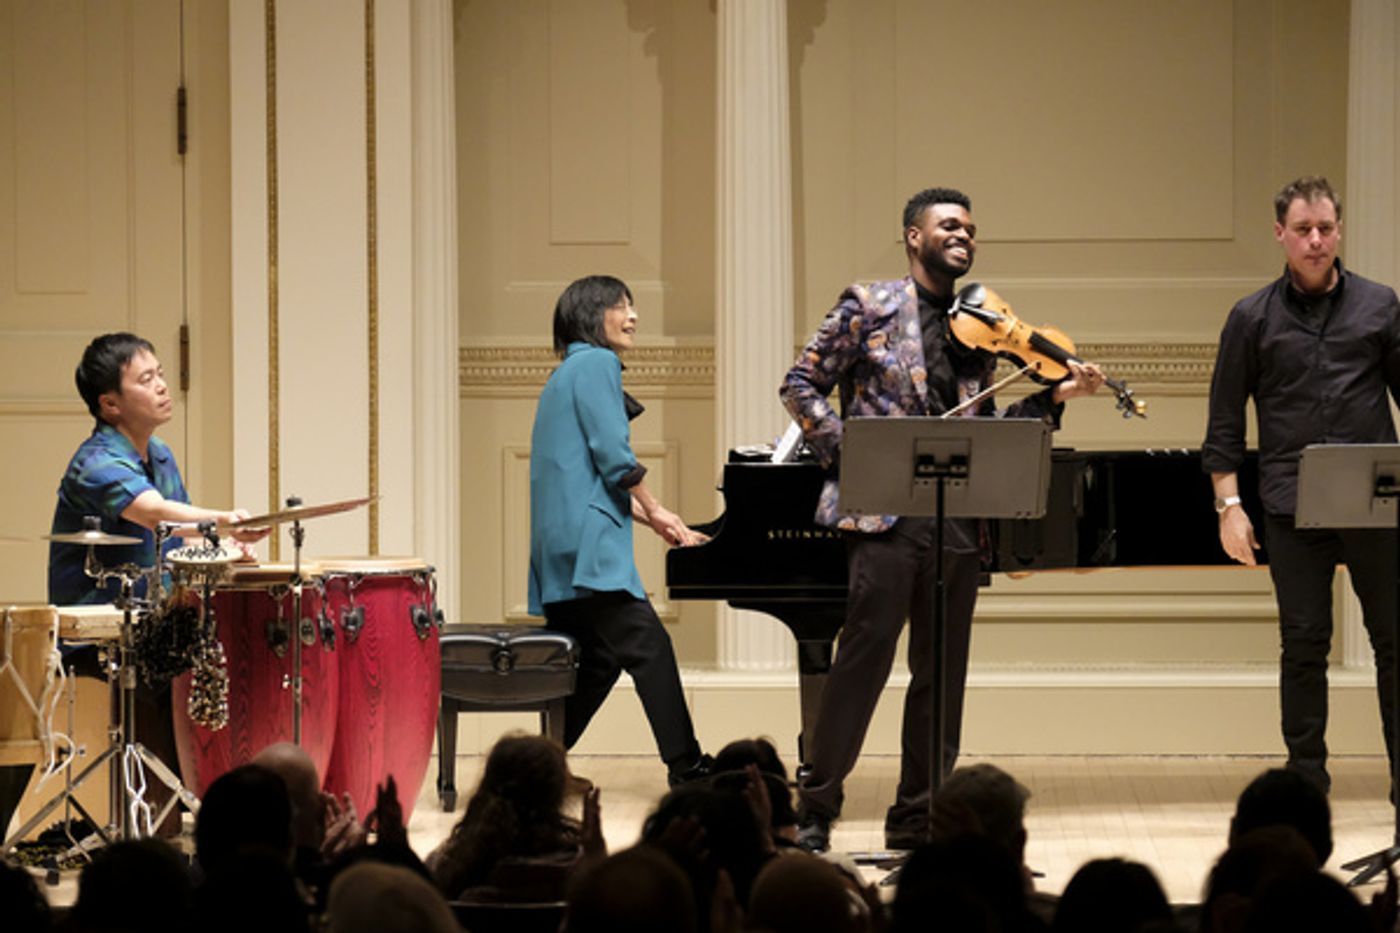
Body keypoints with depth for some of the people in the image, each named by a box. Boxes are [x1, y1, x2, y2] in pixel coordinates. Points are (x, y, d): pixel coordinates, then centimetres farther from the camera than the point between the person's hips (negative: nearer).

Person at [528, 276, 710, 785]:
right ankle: (687, 769, -20)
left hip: (561, 543, 10)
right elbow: (614, 459, -13)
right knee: (648, 646, -14)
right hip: (589, 538, -10)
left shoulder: (567, 373, 25)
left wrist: (653, 519, 20)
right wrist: (655, 511, 1)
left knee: (597, 659, 13)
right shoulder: (597, 364, -5)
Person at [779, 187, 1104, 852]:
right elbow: (802, 385, 4)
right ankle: (816, 810, 0)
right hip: (884, 510, -5)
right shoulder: (870, 307, 4)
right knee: (864, 656, -8)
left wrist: (1054, 398, 5)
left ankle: (918, 817, 14)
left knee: (942, 672, 6)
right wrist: (846, 450, -9)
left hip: (959, 519, 5)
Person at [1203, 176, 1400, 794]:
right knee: (1304, 644, 1)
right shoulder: (1252, 319, 7)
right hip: (1292, 506, -1)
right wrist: (1229, 505, 0)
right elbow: (1224, 422, 8)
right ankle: (1306, 782, 9)